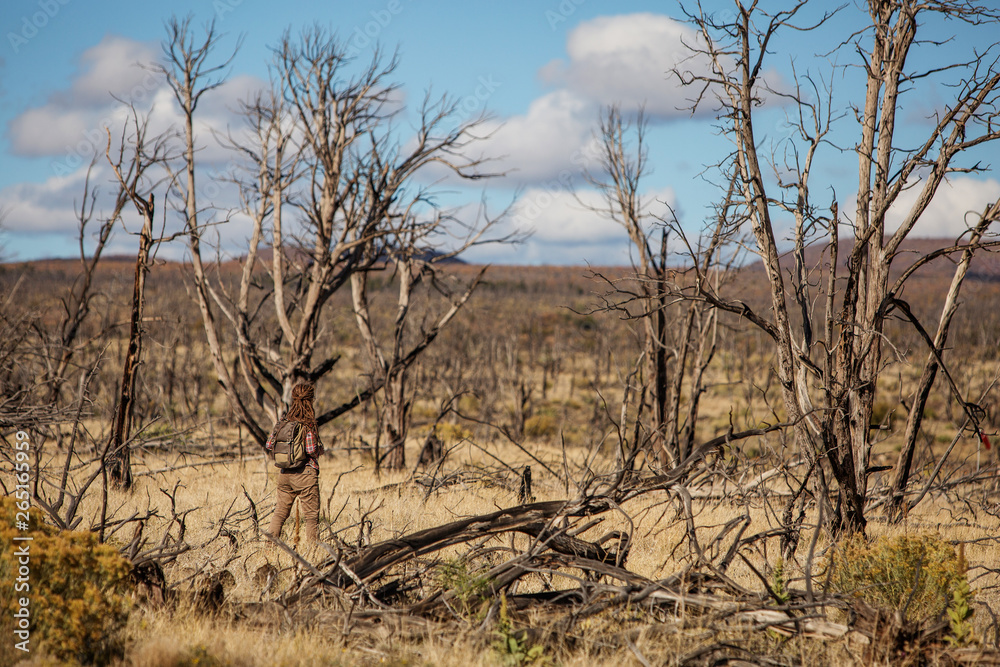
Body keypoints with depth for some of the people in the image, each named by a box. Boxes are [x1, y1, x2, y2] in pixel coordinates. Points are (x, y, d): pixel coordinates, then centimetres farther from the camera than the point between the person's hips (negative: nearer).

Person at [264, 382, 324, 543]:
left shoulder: (283, 421, 3)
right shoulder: (308, 425, -13)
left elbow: (269, 445, 6)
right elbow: (311, 450, -20)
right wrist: (320, 449, 2)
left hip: (285, 473, 5)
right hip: (305, 473, -5)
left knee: (281, 510, 14)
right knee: (311, 515, 4)